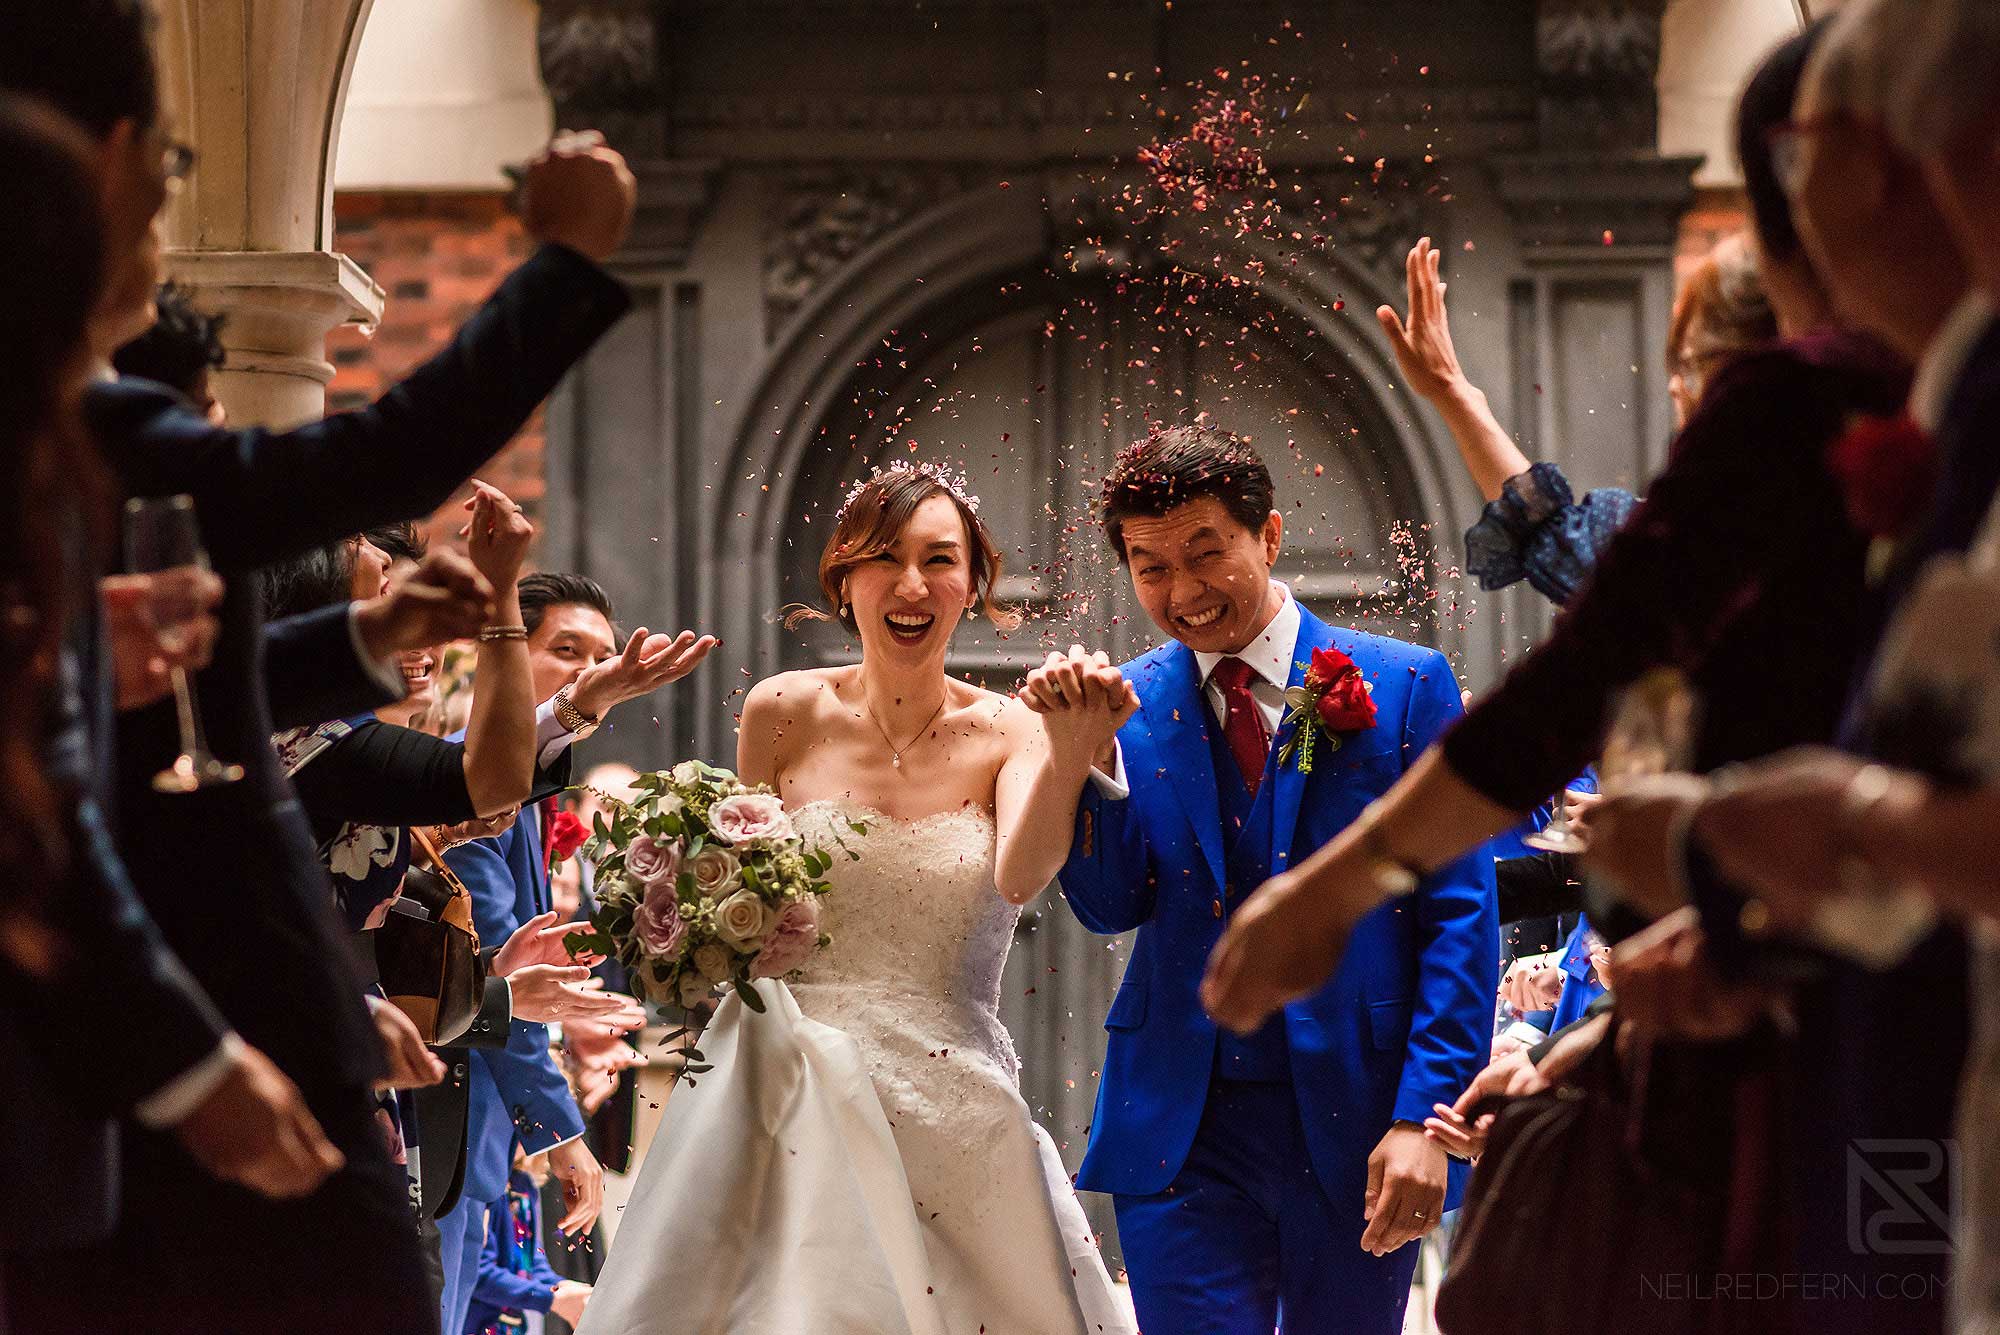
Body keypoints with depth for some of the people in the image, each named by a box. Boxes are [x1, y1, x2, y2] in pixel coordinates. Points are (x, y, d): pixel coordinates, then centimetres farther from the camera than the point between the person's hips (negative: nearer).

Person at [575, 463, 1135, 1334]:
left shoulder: (1008, 736, -1)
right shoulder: (785, 715, 2)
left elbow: (1019, 878, -20)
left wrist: (1072, 749, -34)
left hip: (957, 1118, 0)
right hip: (797, 1104, 0)